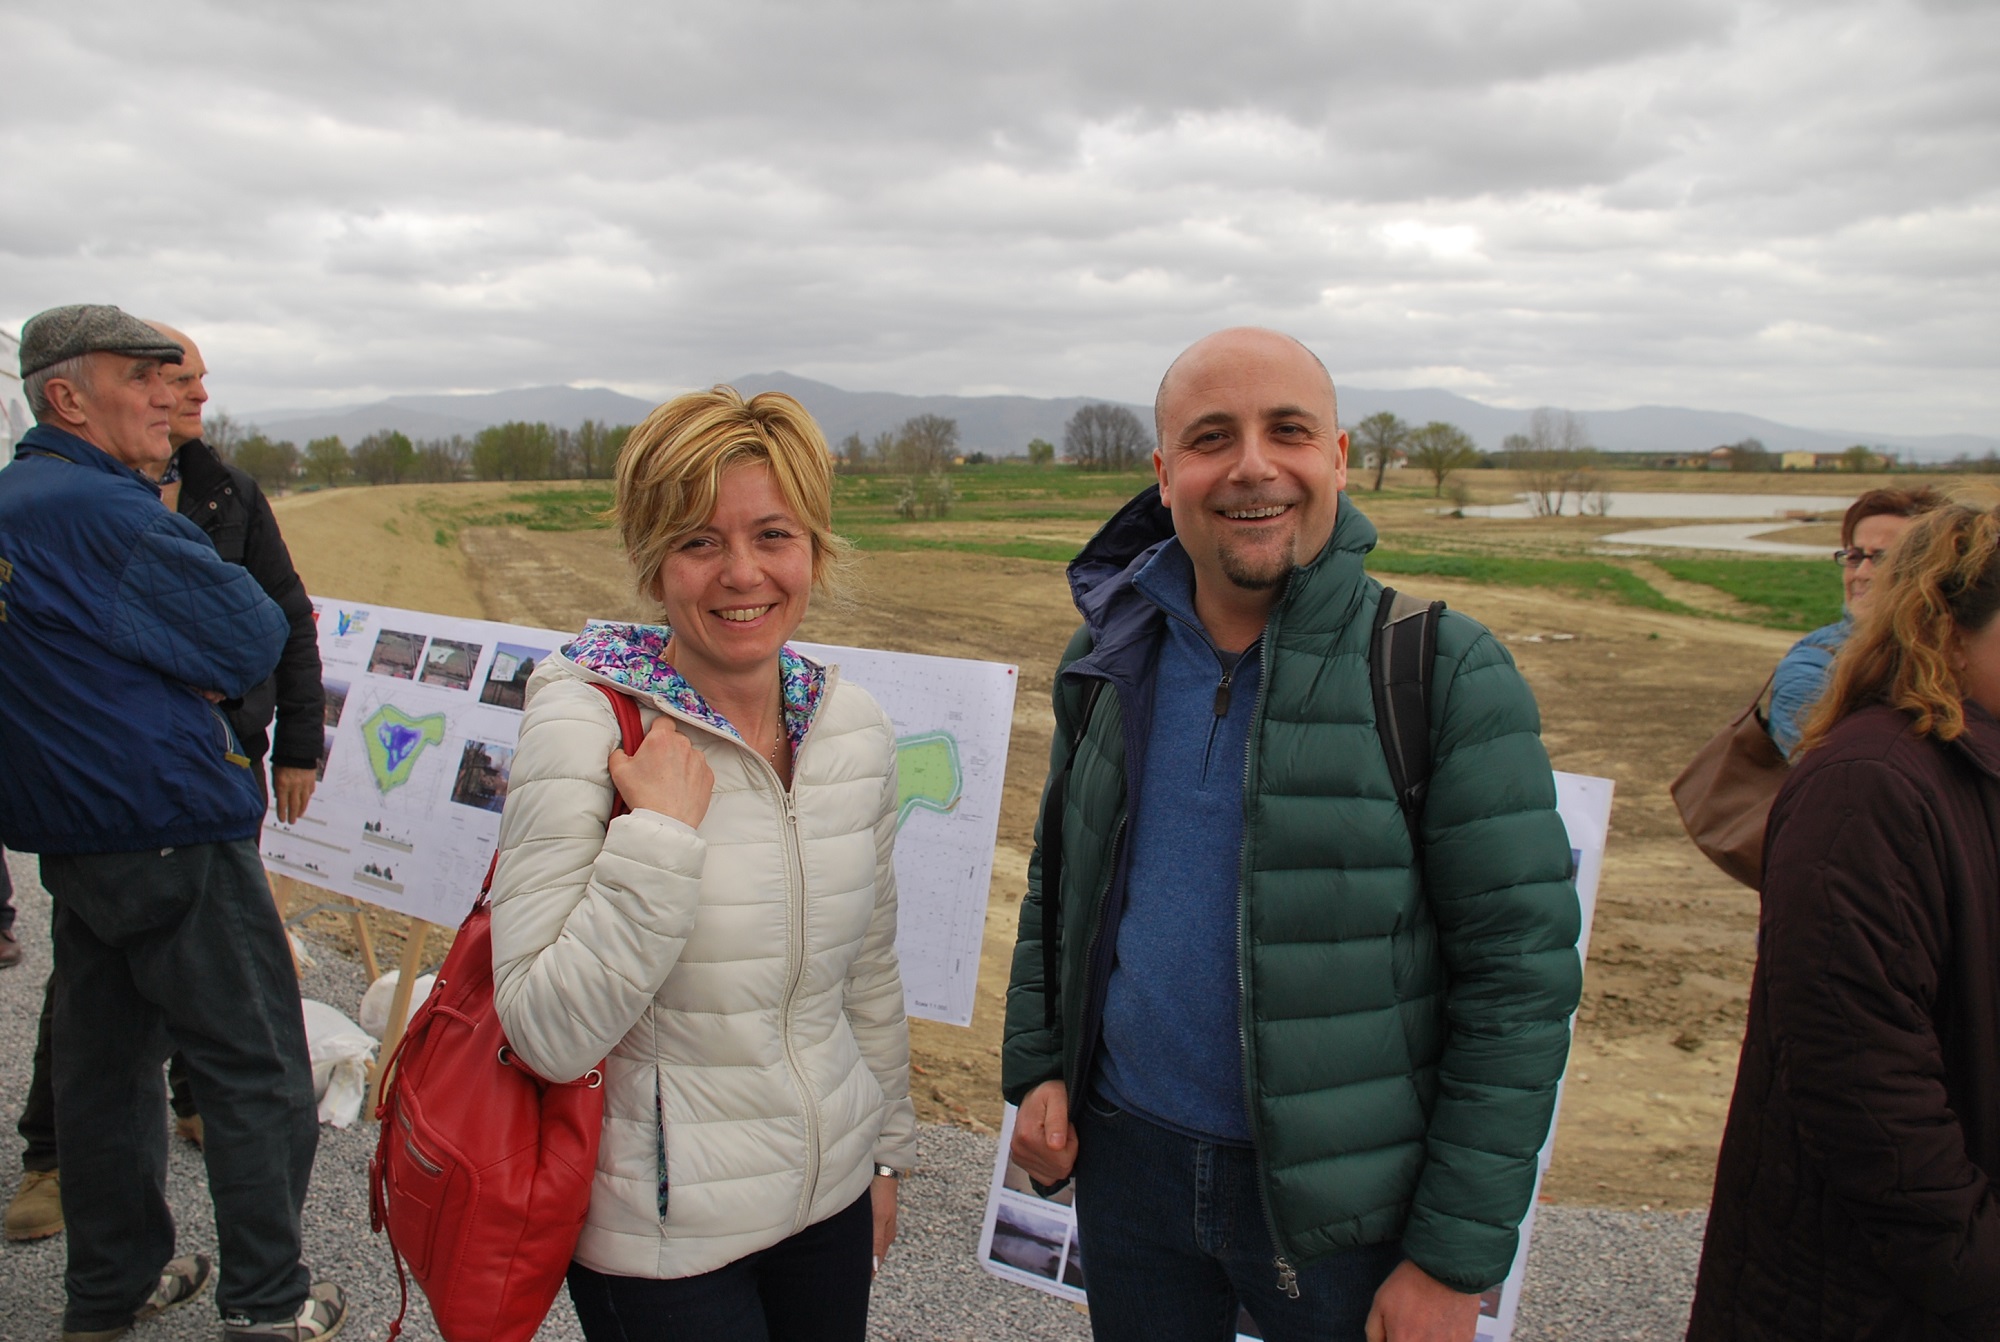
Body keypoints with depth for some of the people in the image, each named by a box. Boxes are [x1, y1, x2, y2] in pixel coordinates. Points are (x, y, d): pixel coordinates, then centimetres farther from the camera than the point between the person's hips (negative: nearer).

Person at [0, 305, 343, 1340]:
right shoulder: (107, 510, -19)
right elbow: (254, 638, -17)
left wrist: (184, 668, 0)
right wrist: (206, 665, 4)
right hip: (176, 839, -10)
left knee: (105, 1061, 19)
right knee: (257, 1072, 3)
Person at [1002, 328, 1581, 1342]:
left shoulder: (1446, 674, -14)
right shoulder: (1110, 660, 0)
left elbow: (1522, 974, -14)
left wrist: (1456, 1260, -13)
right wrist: (1037, 1066, 3)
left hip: (1341, 1201, -3)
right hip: (1126, 1159, 4)